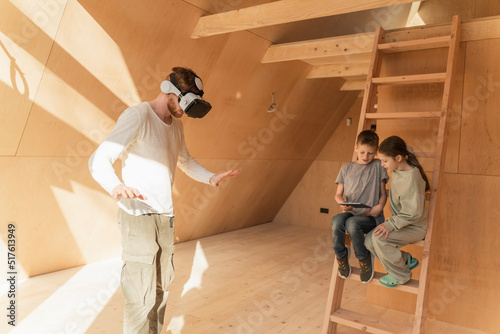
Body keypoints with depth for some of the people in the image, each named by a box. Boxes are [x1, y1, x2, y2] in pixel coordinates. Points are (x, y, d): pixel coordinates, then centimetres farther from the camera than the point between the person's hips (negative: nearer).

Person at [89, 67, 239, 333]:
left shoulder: (176, 125, 14)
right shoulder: (137, 116, -11)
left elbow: (186, 162, 28)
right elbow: (98, 160, -18)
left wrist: (211, 178, 11)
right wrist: (115, 186, -39)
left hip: (166, 218, 8)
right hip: (138, 218, -8)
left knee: (161, 288, 15)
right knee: (142, 297, -6)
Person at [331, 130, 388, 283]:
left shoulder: (378, 166, 10)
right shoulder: (346, 168, 13)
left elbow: (383, 193, 10)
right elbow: (338, 194, 11)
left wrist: (380, 206, -11)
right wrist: (342, 203, -12)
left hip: (371, 217, -2)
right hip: (350, 213, 2)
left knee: (352, 223, -35)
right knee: (336, 220, -33)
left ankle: (364, 258, -8)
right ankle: (341, 255, -7)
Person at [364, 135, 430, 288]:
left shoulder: (411, 178, -30)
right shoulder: (398, 169, -4)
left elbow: (413, 213, -29)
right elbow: (408, 149, 22)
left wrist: (390, 224, -31)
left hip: (414, 227, -9)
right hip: (400, 221, 9)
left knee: (379, 238, -29)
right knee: (369, 241, -6)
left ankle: (401, 275, -4)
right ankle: (405, 260, 14)